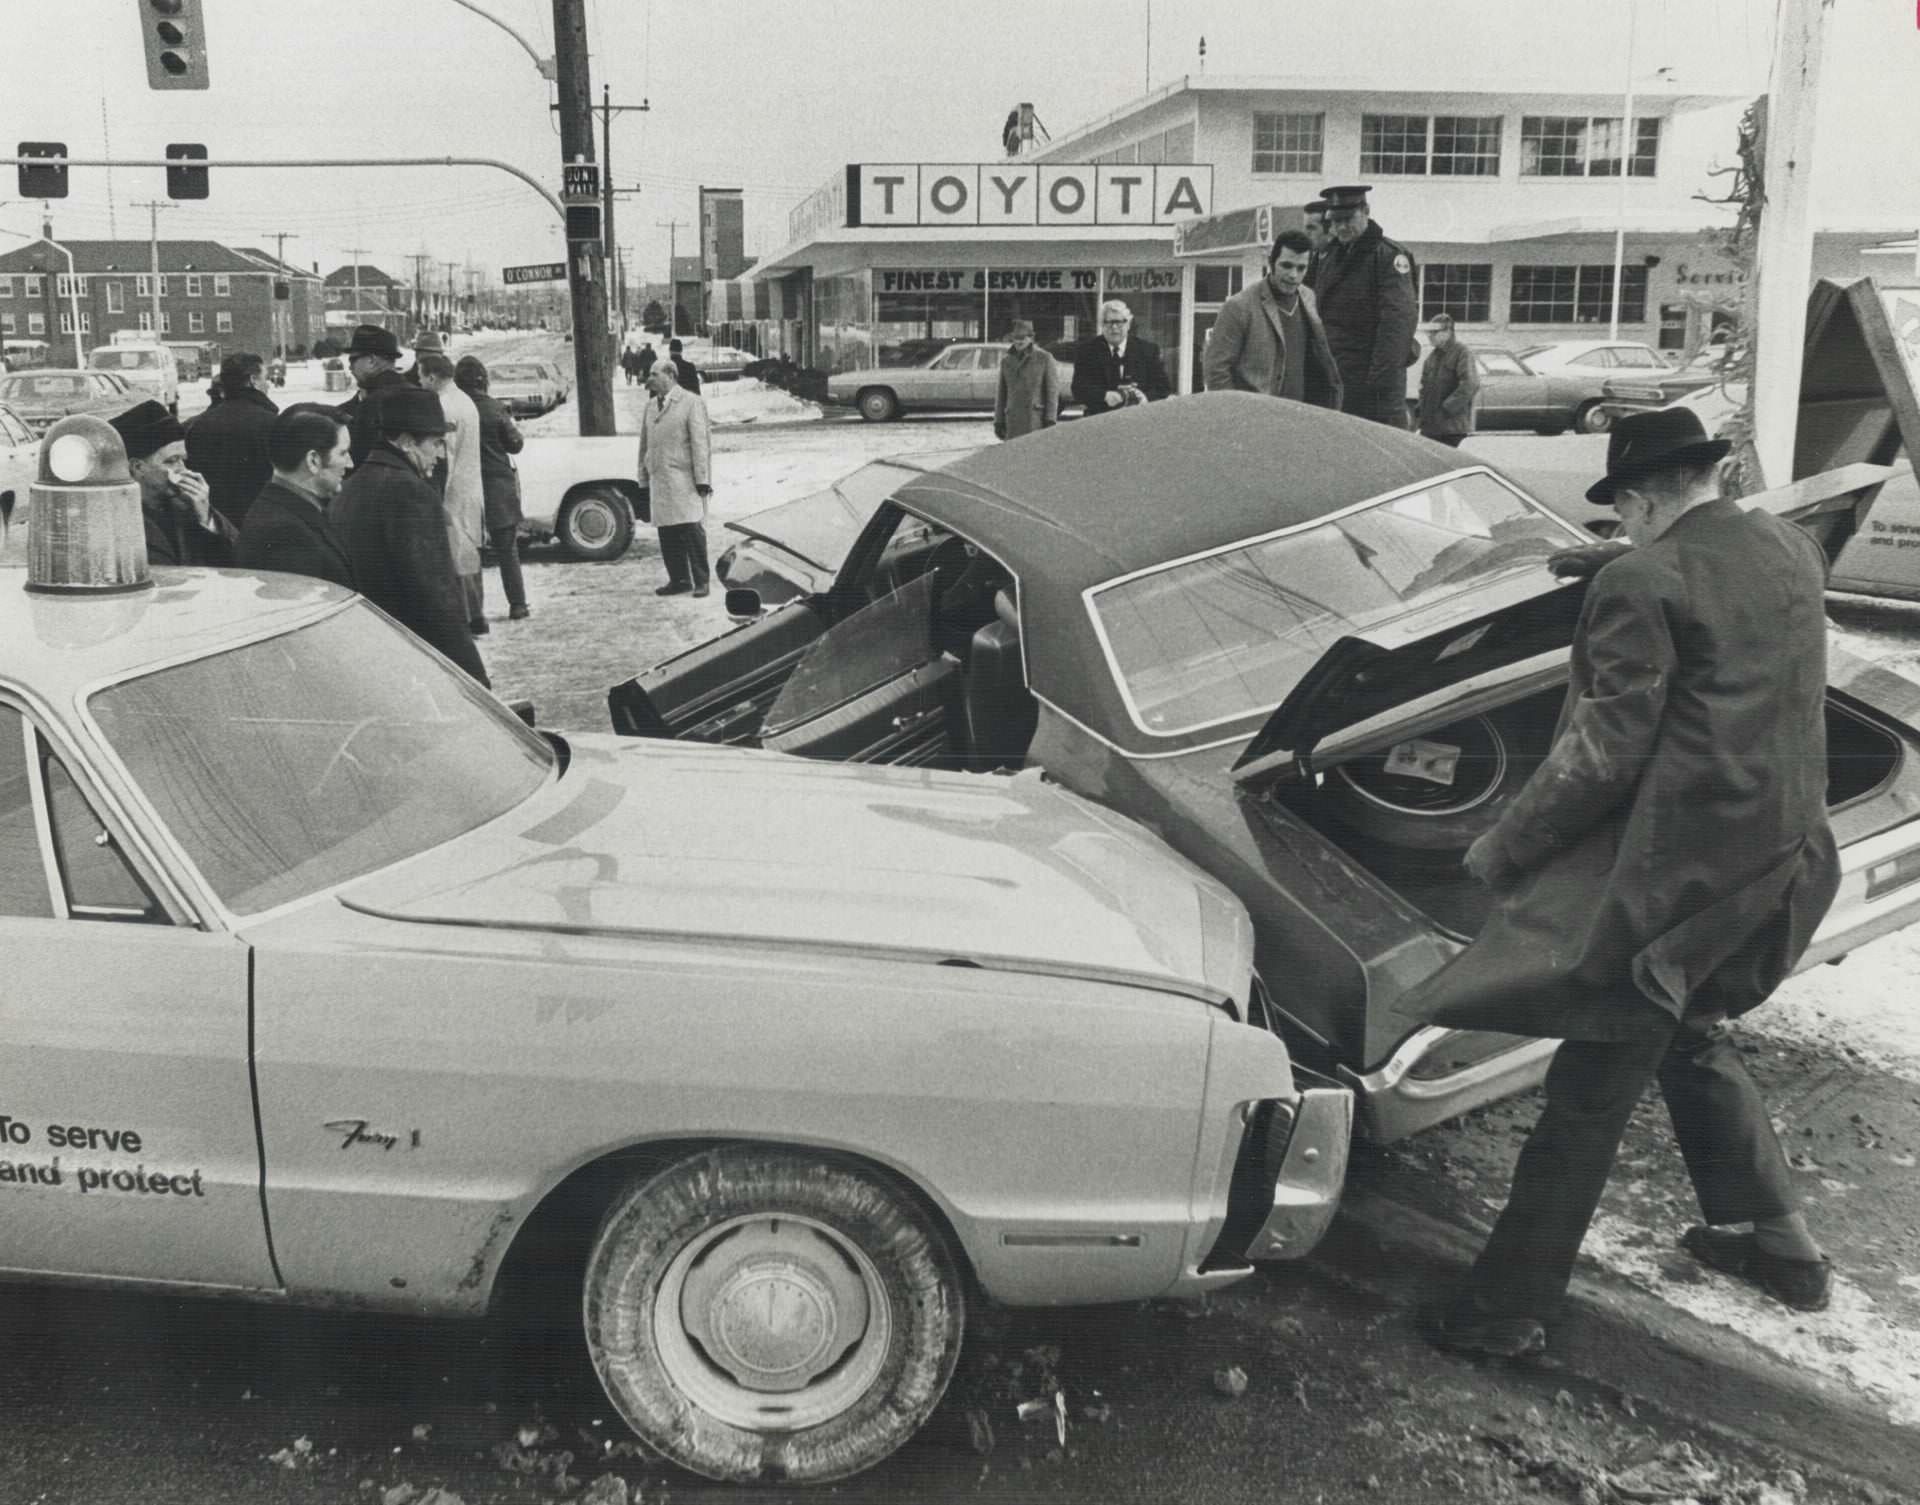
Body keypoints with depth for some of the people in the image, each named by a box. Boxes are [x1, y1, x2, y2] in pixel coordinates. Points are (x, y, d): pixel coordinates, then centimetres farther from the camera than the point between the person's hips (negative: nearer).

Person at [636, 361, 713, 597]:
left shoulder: (692, 403, 0)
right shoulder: (649, 408, 17)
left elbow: (700, 442, -6)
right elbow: (644, 445, 19)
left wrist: (702, 479, -13)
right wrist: (644, 479, 13)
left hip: (684, 480, -6)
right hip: (659, 480, 6)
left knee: (692, 530, -9)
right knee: (667, 533, 4)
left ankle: (701, 581, -3)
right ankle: (679, 580, 12)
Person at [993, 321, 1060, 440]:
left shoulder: (1044, 358, 2)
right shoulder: (1006, 361, 14)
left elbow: (1053, 390, -1)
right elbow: (1001, 393, 16)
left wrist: (1051, 420, -9)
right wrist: (998, 421, 10)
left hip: (1037, 420, -4)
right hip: (1013, 419, 4)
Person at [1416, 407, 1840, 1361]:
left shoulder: (1641, 584, -17)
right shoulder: (1792, 550, 7)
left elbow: (1603, 754, -17)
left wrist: (1503, 847, -6)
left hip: (1679, 877, -8)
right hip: (1784, 861, 8)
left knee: (1589, 1095, 1)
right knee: (1689, 1038, 29)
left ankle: (1508, 1308, 12)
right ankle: (1779, 1244, 41)